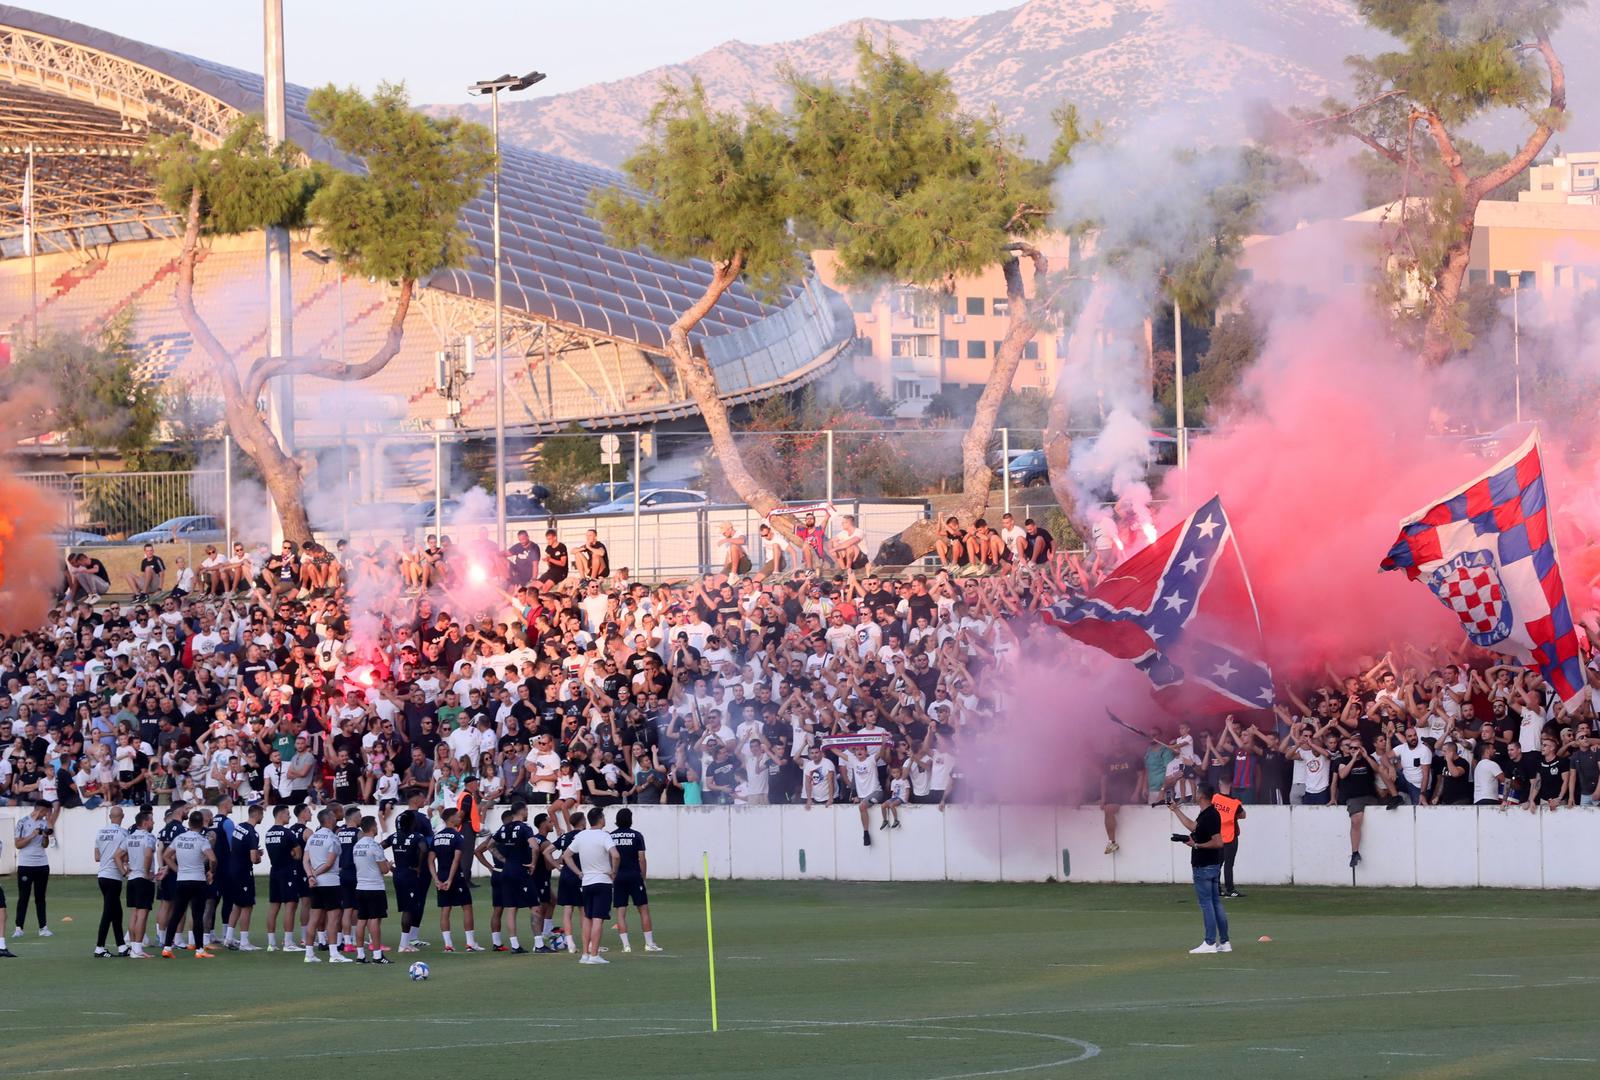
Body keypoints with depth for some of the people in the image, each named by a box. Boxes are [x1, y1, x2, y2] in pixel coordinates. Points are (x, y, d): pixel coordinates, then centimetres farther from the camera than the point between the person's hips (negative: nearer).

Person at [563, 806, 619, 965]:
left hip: (586, 882, 6)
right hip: (603, 881, -6)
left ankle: (585, 954, 15)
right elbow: (615, 855, -28)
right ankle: (594, 955, -10)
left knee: (587, 918, 16)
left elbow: (566, 856, 10)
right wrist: (614, 872, -12)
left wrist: (579, 872, 11)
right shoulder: (604, 836, -13)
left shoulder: (580, 836, 5)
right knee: (598, 919, -6)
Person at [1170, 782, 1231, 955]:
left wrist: (1196, 845, -17)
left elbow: (1218, 842, -24)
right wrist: (1176, 810, 37)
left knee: (1206, 903, -5)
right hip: (1213, 865, 10)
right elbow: (1193, 826, 30)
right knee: (1216, 903, 11)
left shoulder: (1210, 816, -19)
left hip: (1204, 867, -10)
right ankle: (1224, 942, 12)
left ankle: (1210, 943, -4)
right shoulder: (1205, 814, 12)